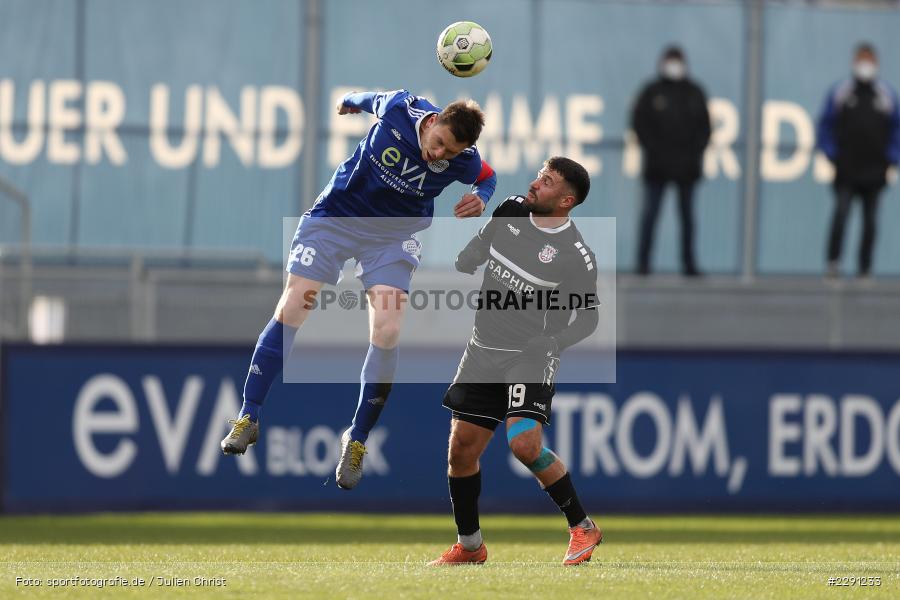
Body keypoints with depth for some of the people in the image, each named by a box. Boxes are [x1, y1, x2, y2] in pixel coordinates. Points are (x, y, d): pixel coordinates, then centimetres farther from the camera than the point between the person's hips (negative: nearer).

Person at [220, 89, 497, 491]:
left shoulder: (464, 161, -19)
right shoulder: (397, 109, -23)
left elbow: (488, 177, 5)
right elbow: (374, 100, 2)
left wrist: (481, 199, -17)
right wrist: (352, 100, 24)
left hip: (394, 234, 0)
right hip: (334, 216, 0)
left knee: (386, 333, -15)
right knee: (290, 313, -6)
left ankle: (357, 440, 2)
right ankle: (249, 418, 6)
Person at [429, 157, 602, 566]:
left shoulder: (576, 256, -14)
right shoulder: (510, 211, 2)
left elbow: (588, 317, -9)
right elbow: (473, 254, 18)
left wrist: (555, 341, -21)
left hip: (531, 356, -6)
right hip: (483, 350, 6)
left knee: (524, 443, -25)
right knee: (461, 450, 5)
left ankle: (582, 527, -7)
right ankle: (469, 545, 23)